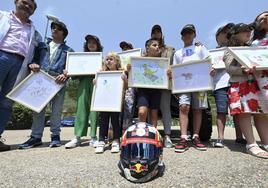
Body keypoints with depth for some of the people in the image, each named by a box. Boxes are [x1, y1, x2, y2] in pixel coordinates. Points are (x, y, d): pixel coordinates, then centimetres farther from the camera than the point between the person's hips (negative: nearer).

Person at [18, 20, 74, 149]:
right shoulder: (42, 46, 23)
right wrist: (32, 64, -6)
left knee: (56, 109, -1)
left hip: (58, 81, -3)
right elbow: (33, 58, 17)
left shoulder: (68, 50, 14)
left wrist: (65, 74, -18)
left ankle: (55, 136, 8)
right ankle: (36, 137, 9)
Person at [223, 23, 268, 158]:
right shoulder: (230, 50, 7)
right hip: (239, 84, -6)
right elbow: (229, 68, -6)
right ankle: (251, 144, -14)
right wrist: (244, 70, -24)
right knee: (244, 112, -16)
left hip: (255, 83, 6)